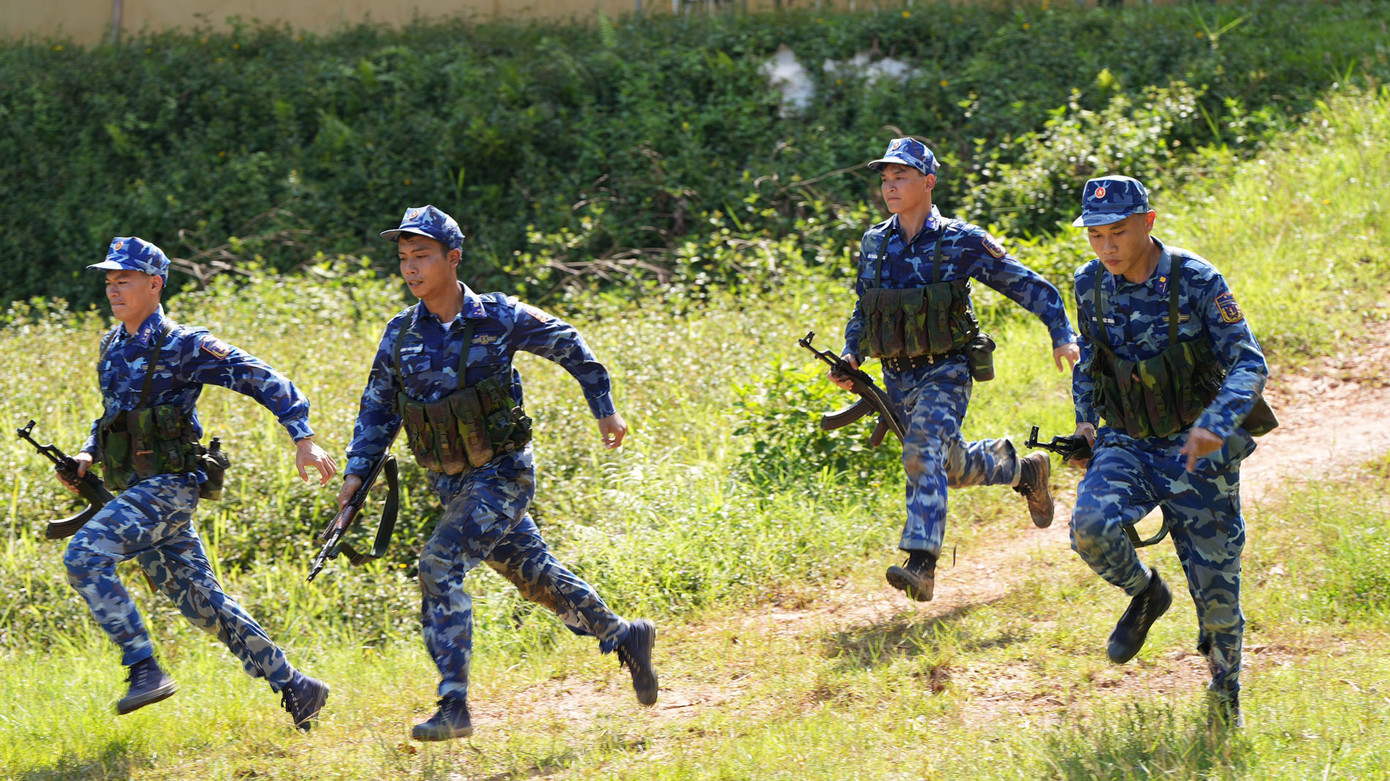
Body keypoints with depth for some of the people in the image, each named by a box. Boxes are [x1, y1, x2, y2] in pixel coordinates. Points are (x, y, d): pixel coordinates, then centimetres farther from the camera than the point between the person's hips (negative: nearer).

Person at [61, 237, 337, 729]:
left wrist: (303, 440, -17)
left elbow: (265, 382, -10)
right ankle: (296, 690, 15)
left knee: (85, 556, -24)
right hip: (134, 492, 8)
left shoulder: (182, 347, -10)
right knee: (201, 602, 8)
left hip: (170, 486, -8)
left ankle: (145, 669, -21)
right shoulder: (111, 349, 13)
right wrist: (89, 453, 10)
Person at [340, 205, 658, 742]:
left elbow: (569, 347, 4)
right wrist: (357, 472, -1)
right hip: (450, 484, 6)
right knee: (536, 576, 16)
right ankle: (624, 638, 37)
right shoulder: (401, 334, 0)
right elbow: (377, 409, 10)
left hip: (503, 474, -6)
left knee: (440, 565, -22)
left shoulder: (499, 319, -11)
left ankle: (454, 708, -21)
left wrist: (605, 410, 11)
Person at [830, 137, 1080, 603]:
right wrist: (850, 357, 0)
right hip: (898, 377, 6)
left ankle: (921, 565, -35)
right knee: (954, 466, 18)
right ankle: (1022, 471, 47)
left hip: (946, 372, -6)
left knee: (924, 454, -27)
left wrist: (1062, 336, -15)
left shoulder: (962, 242, -10)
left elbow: (1031, 287, -5)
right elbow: (862, 311, 17)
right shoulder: (874, 245, 4)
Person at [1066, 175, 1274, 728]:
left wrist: (1215, 424, -35)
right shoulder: (1091, 285, -3)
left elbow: (1249, 364, -18)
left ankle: (1226, 694, 27)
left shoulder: (1197, 282, -16)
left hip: (1196, 452, -3)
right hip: (1127, 447, 3)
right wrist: (1085, 419, 5)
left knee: (1215, 587, 1)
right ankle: (1145, 595, 4)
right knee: (1091, 526, -28)